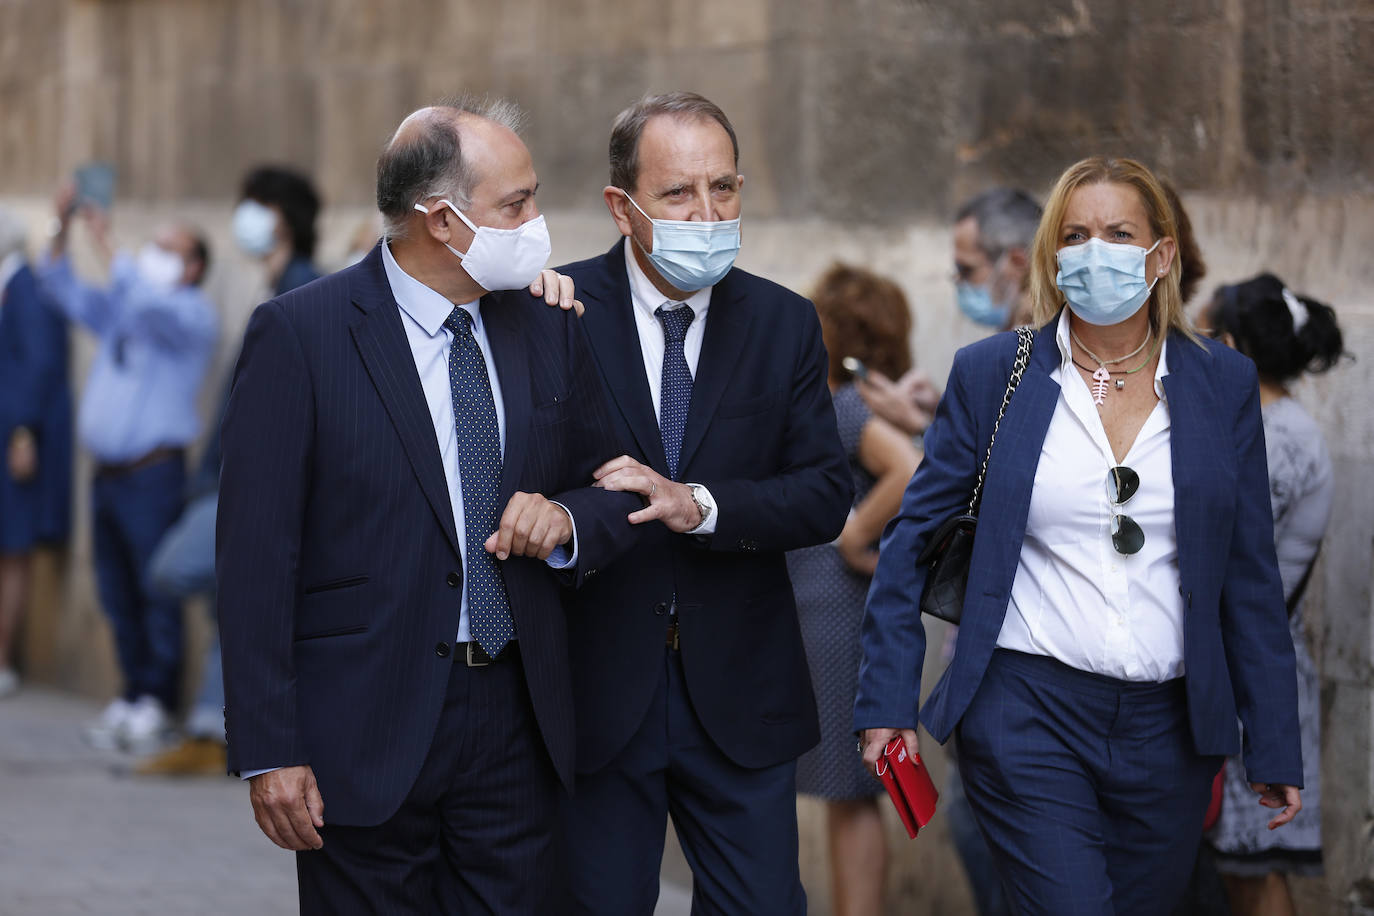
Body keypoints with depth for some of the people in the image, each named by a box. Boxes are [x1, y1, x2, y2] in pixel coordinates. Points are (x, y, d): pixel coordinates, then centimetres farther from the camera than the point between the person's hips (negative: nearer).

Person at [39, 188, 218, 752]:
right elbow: (68, 294, 20)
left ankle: (155, 706, -6)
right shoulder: (125, 308, 20)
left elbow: (150, 305, -23)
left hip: (153, 472, -8)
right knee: (118, 597, 8)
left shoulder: (194, 314, -3)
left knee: (157, 593, -7)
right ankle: (131, 699, 13)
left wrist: (106, 247, -22)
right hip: (108, 469, 8)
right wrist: (64, 229, 6)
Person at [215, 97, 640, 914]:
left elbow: (617, 492, 19)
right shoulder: (299, 334, -8)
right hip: (367, 738, -4)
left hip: (518, 723, 5)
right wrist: (268, 750, -13)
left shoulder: (549, 333, 9)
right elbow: (256, 550, -9)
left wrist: (567, 520, -7)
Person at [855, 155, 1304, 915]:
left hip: (1168, 731, 3)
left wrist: (1275, 746, 5)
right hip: (1027, 717, -2)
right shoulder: (992, 374, 1)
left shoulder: (1222, 383, 5)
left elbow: (1250, 576, 7)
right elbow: (912, 539, 6)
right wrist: (887, 701, -1)